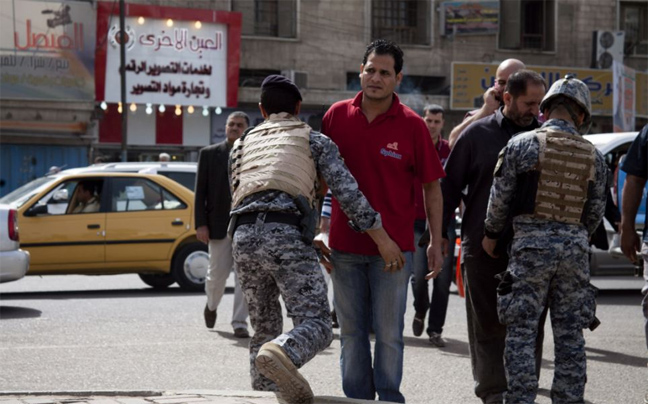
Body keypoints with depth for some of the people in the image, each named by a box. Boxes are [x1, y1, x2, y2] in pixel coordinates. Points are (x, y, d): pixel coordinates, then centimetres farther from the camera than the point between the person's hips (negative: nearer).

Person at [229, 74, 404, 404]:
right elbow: (346, 190, 7)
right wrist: (382, 239, 5)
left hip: (243, 238, 5)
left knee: (264, 329, 17)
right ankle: (281, 354, -42)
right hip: (286, 233, -5)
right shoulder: (314, 140, 19)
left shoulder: (241, 146, 31)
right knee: (315, 324, -12)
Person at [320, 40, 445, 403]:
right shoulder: (337, 116, 3)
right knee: (351, 331, 9)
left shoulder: (412, 125, -5)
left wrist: (436, 244, -1)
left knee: (389, 332, 0)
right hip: (344, 245, 3)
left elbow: (432, 187, 1)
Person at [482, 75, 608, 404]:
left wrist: (491, 235, 15)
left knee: (521, 331, 1)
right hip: (574, 247, 3)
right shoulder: (594, 157, 6)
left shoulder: (521, 145, -3)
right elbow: (595, 211, 11)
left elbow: (499, 198, 0)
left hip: (531, 244, -3)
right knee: (570, 335, 9)